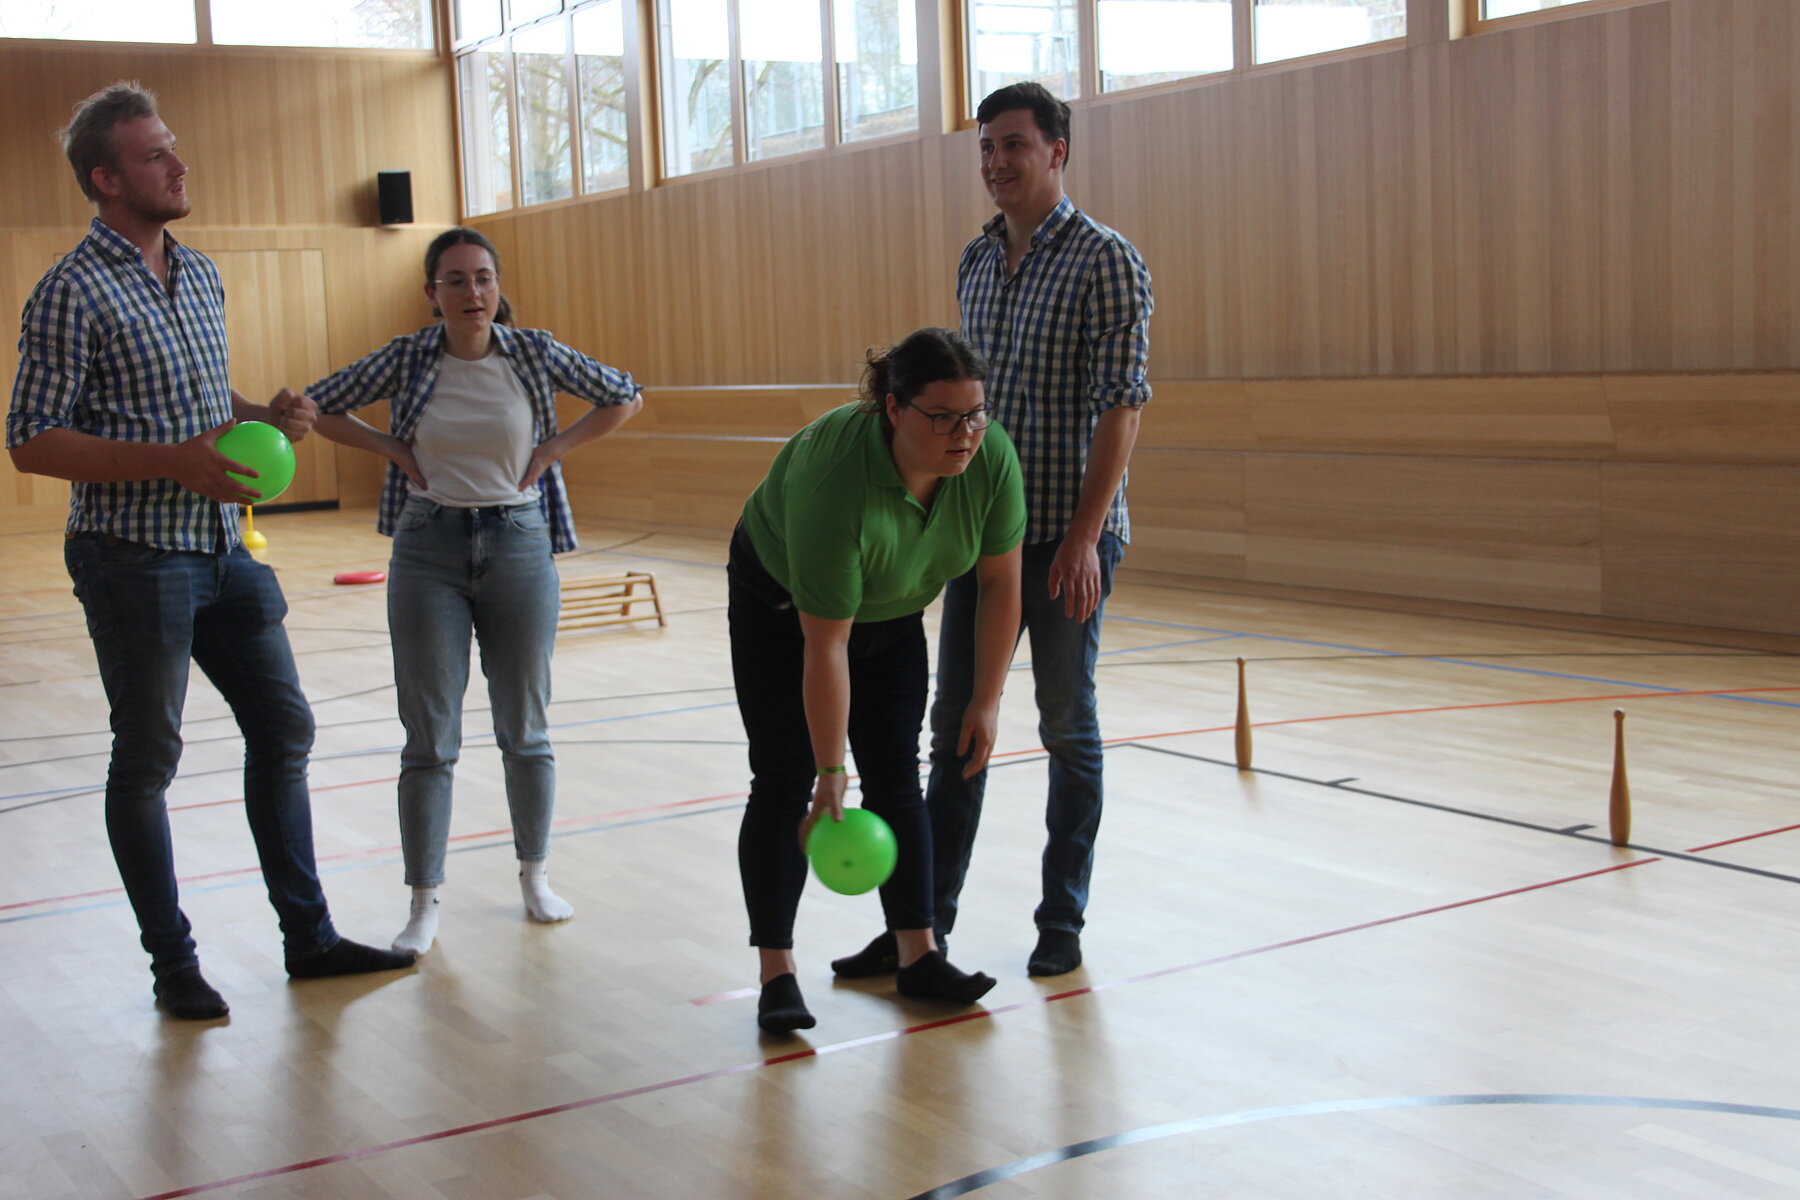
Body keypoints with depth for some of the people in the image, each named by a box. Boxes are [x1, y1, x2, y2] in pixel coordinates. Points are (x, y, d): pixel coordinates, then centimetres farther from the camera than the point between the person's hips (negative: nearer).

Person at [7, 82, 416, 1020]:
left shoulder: (199, 273, 11)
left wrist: (267, 417, 2)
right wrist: (173, 462, -23)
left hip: (224, 548, 8)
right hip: (135, 557, -7)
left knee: (283, 731, 10)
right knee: (147, 759, 4)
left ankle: (309, 938, 21)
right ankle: (173, 963, 16)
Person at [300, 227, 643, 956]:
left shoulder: (535, 354, -2)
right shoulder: (406, 360, -2)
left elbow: (625, 398, 8)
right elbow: (318, 408, 8)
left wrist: (557, 448, 0)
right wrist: (389, 449, -2)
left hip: (518, 545, 1)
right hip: (428, 549, 0)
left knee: (524, 729, 10)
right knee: (430, 739, 1)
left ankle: (535, 876, 28)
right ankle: (424, 905, 9)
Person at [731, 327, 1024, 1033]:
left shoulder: (990, 457, -24)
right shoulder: (836, 483, -38)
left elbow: (1000, 581, -12)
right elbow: (824, 644, -33)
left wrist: (987, 700, -12)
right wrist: (830, 773, -28)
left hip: (889, 613, 5)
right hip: (782, 609, -5)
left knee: (897, 779, 2)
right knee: (786, 782, -7)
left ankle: (918, 957, 6)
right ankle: (776, 972, -4)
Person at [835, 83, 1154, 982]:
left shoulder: (1105, 260, -9)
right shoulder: (976, 260, 12)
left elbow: (1121, 403, -14)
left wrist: (1084, 535, -20)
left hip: (1067, 535, -6)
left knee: (1067, 728, 5)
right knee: (955, 723, 7)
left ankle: (1062, 923, 19)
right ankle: (924, 922, 14)